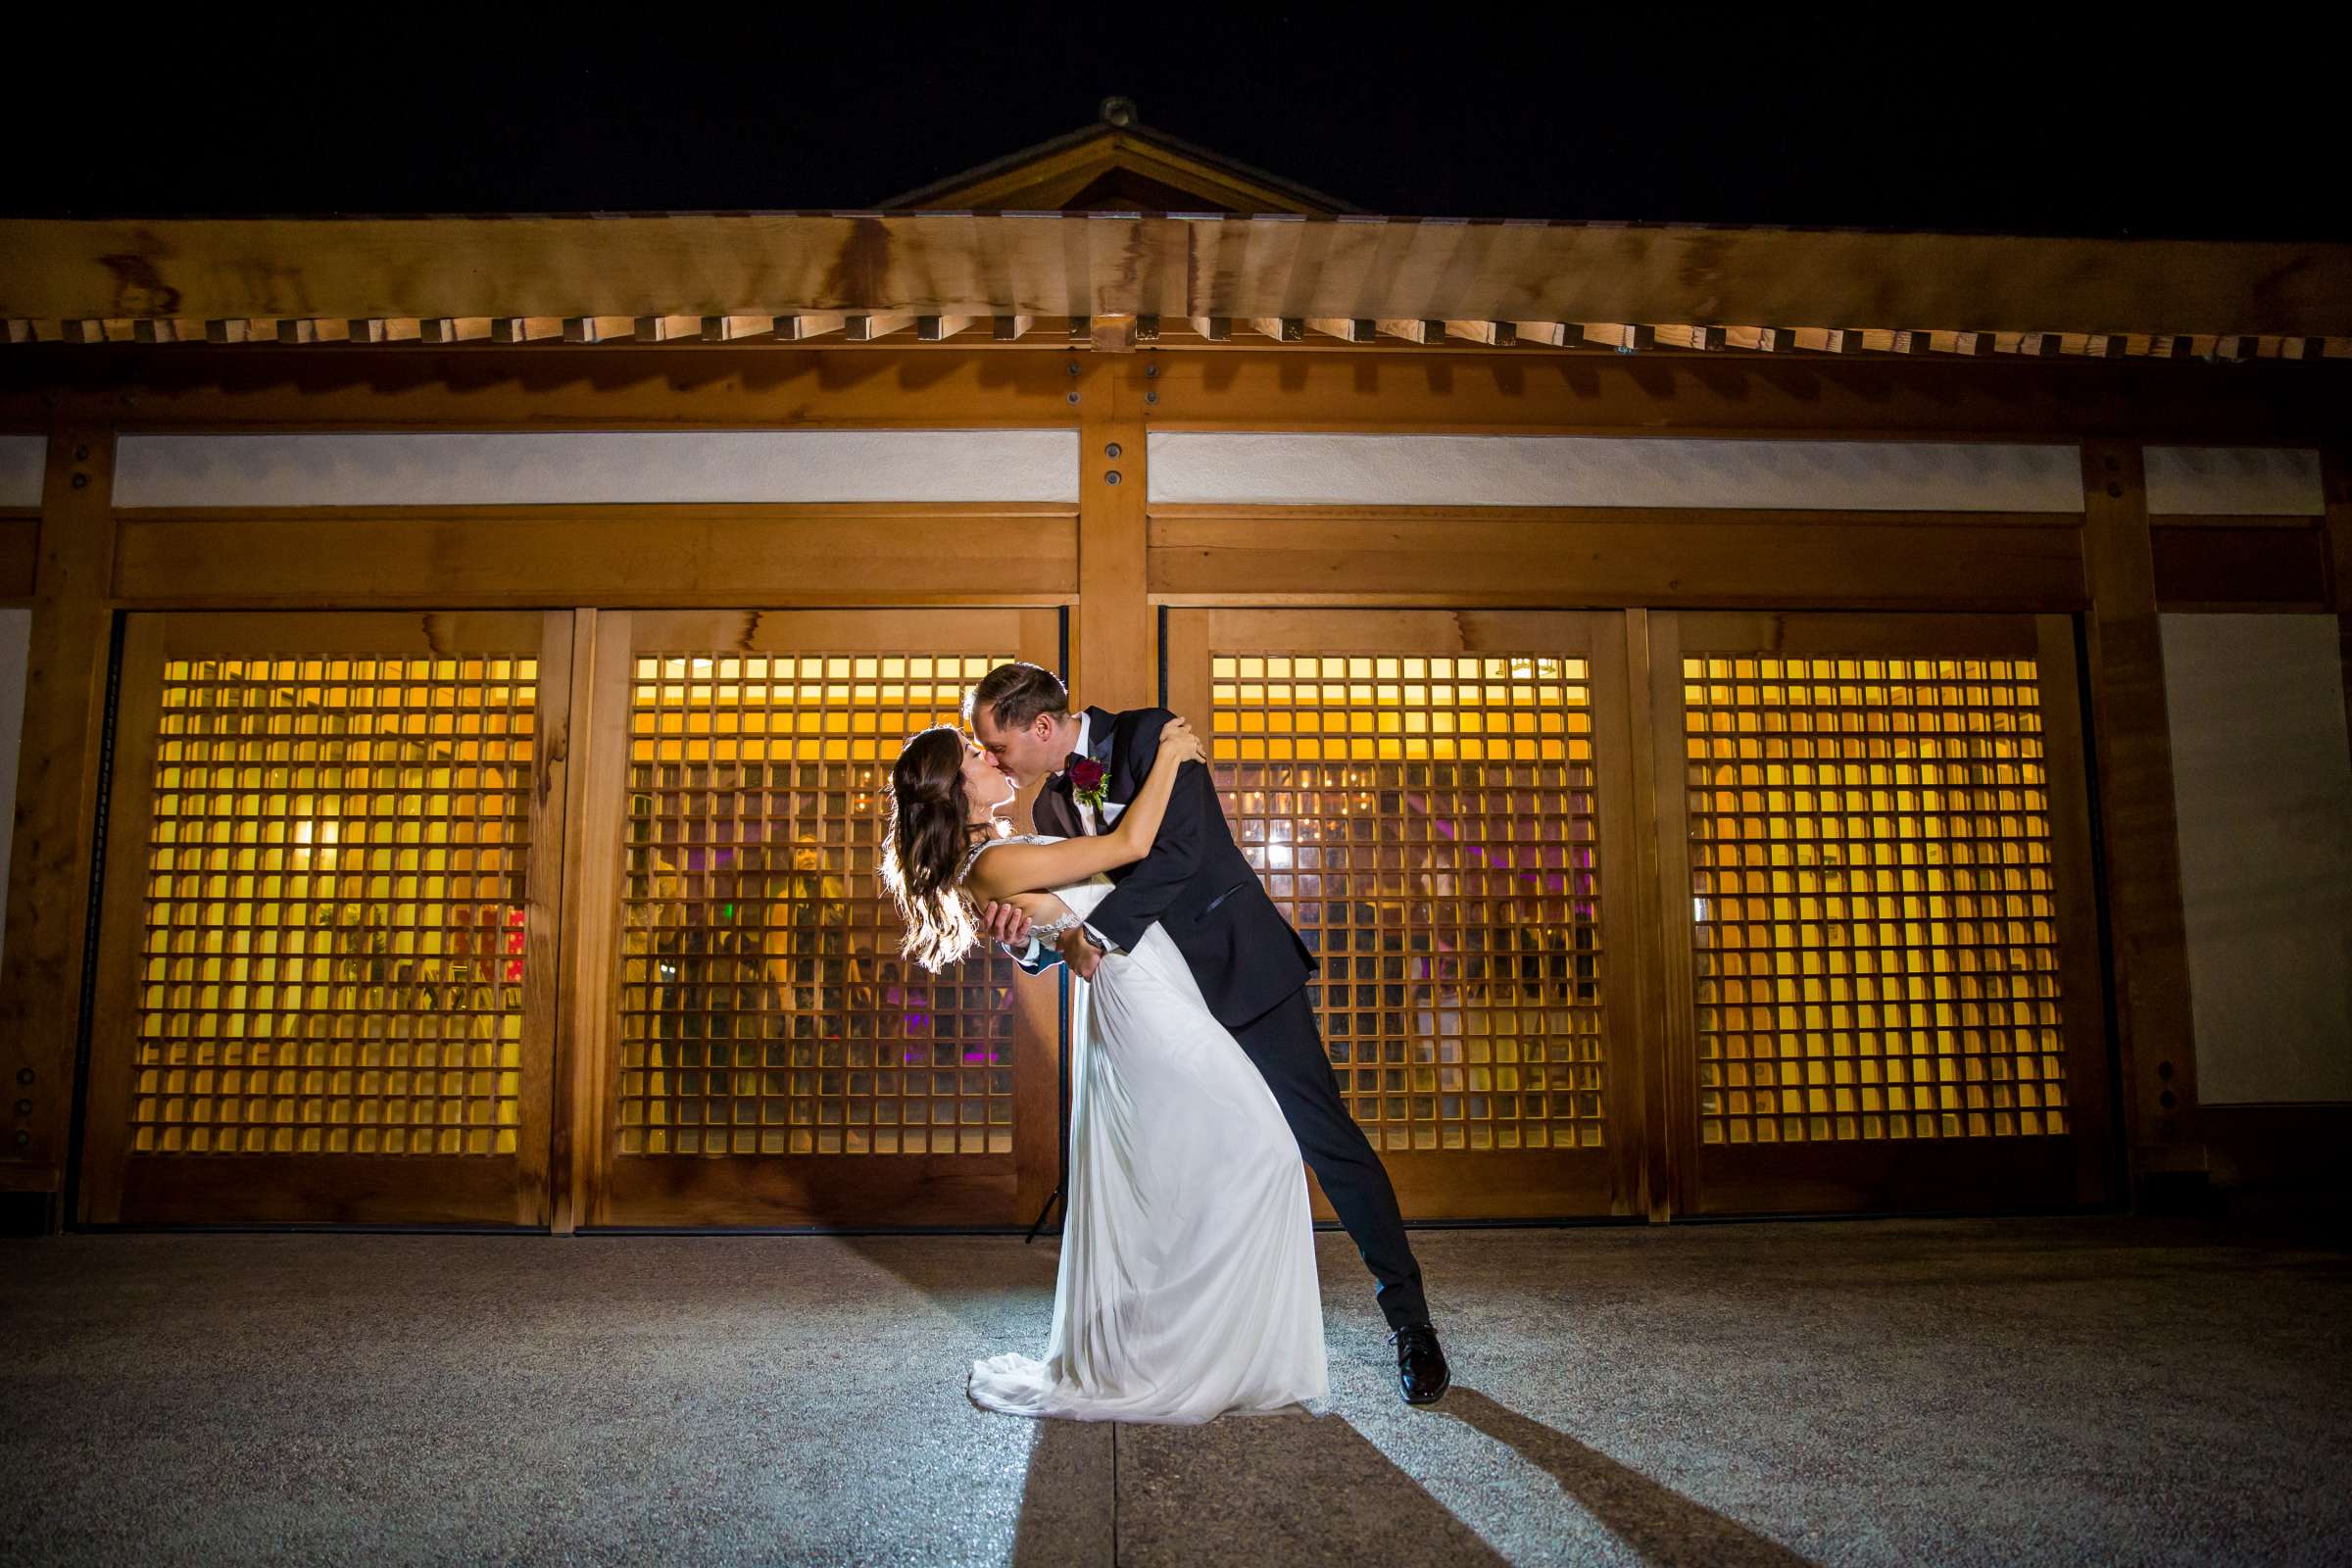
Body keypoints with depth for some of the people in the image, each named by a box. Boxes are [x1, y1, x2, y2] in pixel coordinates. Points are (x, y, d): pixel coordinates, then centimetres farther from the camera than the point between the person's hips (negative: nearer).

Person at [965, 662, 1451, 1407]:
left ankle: (1409, 1317, 12)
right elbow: (1069, 927, 5)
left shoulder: (1148, 736, -14)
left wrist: (1098, 930, -27)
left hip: (1241, 967, -7)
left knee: (1324, 1136, -3)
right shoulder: (1051, 806, 7)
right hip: (1166, 993, 7)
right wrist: (1025, 937, -17)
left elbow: (1179, 849, -27)